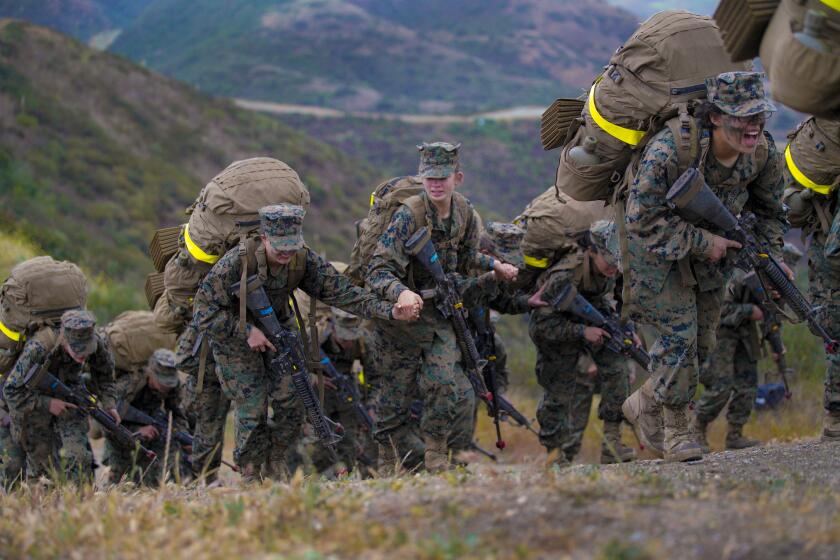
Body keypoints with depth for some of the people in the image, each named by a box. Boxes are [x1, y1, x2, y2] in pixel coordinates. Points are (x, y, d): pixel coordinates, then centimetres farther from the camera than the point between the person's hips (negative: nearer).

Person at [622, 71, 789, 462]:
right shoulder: (670, 151, -35)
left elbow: (769, 211, 3)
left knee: (701, 342, 9)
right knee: (680, 333, -14)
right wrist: (702, 241, -29)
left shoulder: (763, 152, -16)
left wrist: (773, 258, -11)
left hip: (708, 250, 6)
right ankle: (675, 430, 3)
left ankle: (644, 403, 30)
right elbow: (642, 219, -31)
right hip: (656, 250, -6)